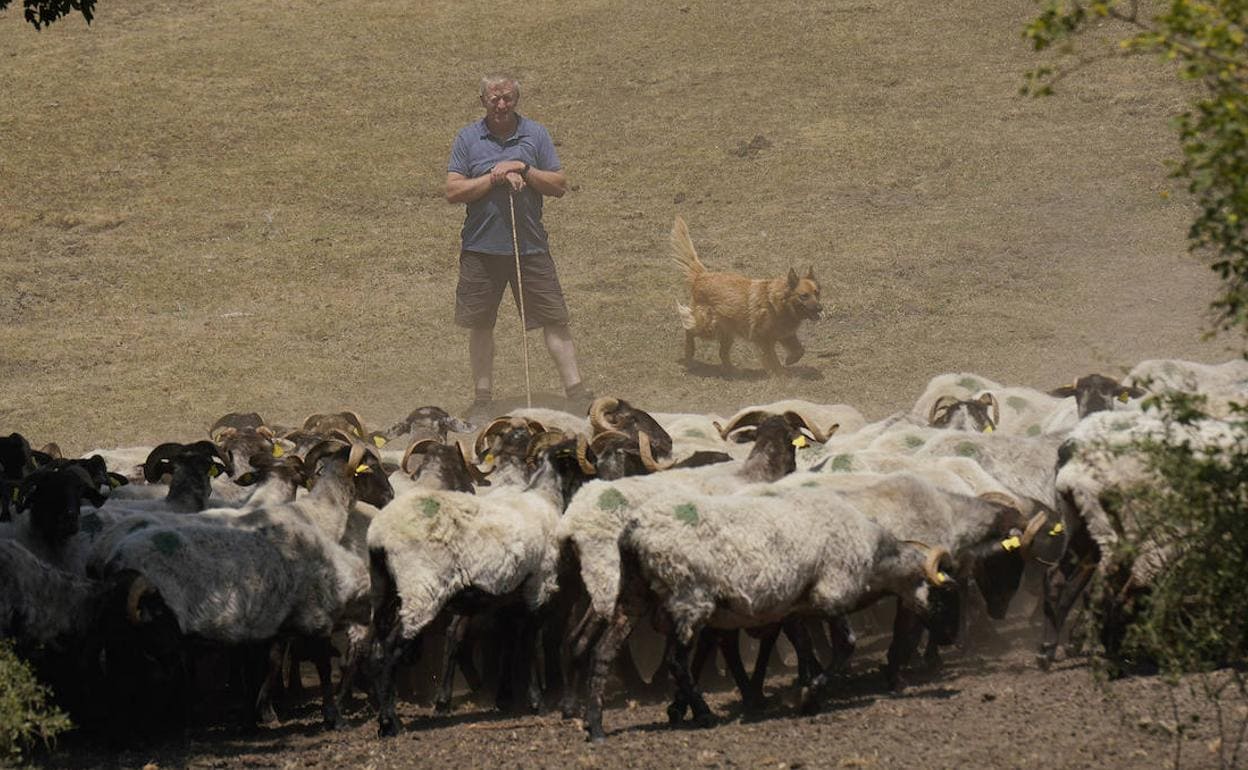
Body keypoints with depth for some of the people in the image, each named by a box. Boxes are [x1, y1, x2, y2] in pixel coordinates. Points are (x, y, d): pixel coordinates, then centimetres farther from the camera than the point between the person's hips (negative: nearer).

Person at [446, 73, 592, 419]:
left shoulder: (536, 135, 3)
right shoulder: (468, 138, 1)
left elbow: (559, 186, 1)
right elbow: (453, 191, -6)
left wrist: (524, 170, -13)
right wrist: (495, 178, -15)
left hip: (530, 245, 0)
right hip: (481, 246, 0)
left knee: (554, 319, 0)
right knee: (480, 324, 7)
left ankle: (576, 392, 5)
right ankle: (482, 399, 19)